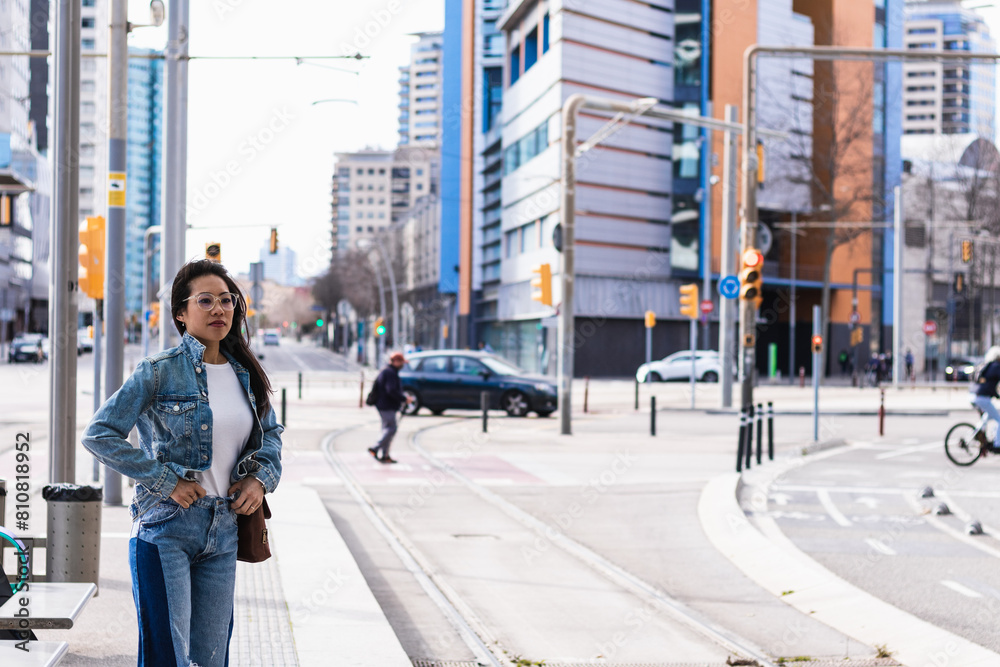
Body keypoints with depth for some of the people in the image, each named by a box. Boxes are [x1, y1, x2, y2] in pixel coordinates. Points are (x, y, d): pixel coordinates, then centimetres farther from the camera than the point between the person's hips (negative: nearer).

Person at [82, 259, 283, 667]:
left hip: (223, 530, 5)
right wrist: (166, 480, -14)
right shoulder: (160, 372, -8)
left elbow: (271, 432, 24)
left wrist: (262, 477, 4)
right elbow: (99, 435, -11)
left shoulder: (244, 373, 9)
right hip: (165, 529, -5)